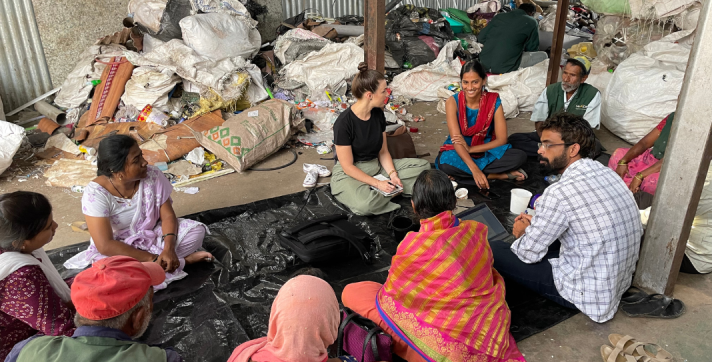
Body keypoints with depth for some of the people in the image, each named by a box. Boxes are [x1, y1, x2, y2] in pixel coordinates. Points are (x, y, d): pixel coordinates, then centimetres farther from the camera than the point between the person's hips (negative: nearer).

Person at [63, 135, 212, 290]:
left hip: (153, 236, 2)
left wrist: (169, 249, -31)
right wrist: (153, 259, -32)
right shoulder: (95, 194, -25)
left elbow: (168, 216, -12)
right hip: (120, 249, -1)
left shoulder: (153, 175, -16)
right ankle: (183, 259, -22)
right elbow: (105, 245, -28)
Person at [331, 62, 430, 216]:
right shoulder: (344, 123, -20)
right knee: (364, 204, -40)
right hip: (350, 174, -7)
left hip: (377, 166, 8)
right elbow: (348, 166, -18)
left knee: (423, 166, -5)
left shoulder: (378, 114, 1)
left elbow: (383, 152, 6)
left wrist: (392, 174, -12)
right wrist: (378, 184, -22)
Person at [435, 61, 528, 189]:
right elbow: (456, 141, -23)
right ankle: (503, 175, -24)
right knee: (444, 164, -37)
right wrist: (475, 170, -36)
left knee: (520, 156, -22)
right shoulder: (453, 102, -14)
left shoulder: (494, 101, -9)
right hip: (459, 154, -1)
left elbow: (502, 139, -10)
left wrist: (470, 148, -21)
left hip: (486, 151, 1)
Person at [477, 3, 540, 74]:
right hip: (504, 69, -6)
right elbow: (532, 49, 8)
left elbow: (480, 38, 11)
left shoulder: (499, 16, 11)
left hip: (483, 64, 6)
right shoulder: (532, 23, 1)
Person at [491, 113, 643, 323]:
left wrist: (522, 233, 7)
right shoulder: (606, 173, -2)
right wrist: (535, 224, 13)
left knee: (493, 250, -6)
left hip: (589, 295, -8)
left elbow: (529, 253, -15)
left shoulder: (560, 193, -27)